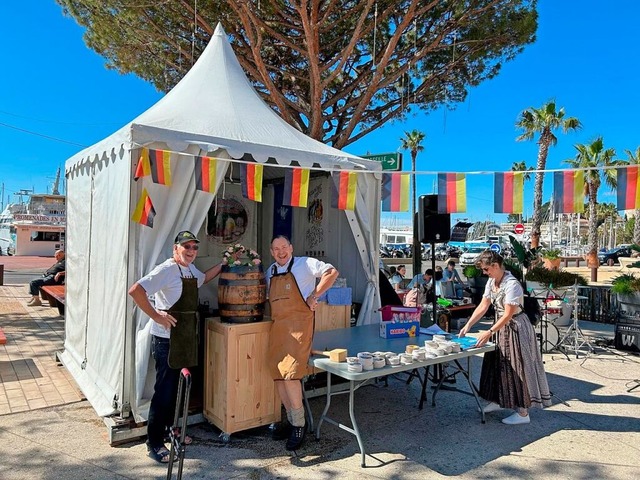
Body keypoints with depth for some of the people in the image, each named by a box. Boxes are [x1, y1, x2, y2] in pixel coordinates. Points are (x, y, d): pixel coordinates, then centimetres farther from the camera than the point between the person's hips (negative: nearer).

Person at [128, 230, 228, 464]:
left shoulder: (190, 269, 10)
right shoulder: (167, 269, -17)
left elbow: (203, 278, 33)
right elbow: (135, 290, -25)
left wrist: (223, 264, 23)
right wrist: (156, 315, -22)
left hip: (185, 337, 9)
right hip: (167, 338, -8)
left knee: (177, 386, 18)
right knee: (164, 389, -2)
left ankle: (171, 429, 34)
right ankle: (154, 443, 10)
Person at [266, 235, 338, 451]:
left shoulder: (304, 264, 1)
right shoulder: (270, 271, 19)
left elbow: (332, 272, -6)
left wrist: (313, 295, -10)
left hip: (298, 324, -7)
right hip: (277, 326, 7)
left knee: (290, 373, -14)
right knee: (278, 376, 6)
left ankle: (299, 425, 0)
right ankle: (292, 420, 21)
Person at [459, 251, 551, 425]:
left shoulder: (512, 284, -24)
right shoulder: (491, 282, 1)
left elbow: (508, 315, -25)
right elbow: (483, 306, 4)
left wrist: (489, 332, -27)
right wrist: (468, 325, -3)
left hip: (515, 328, -8)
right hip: (501, 325, 9)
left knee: (515, 367, -2)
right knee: (497, 363, 15)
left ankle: (523, 412, 9)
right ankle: (497, 400, 32)